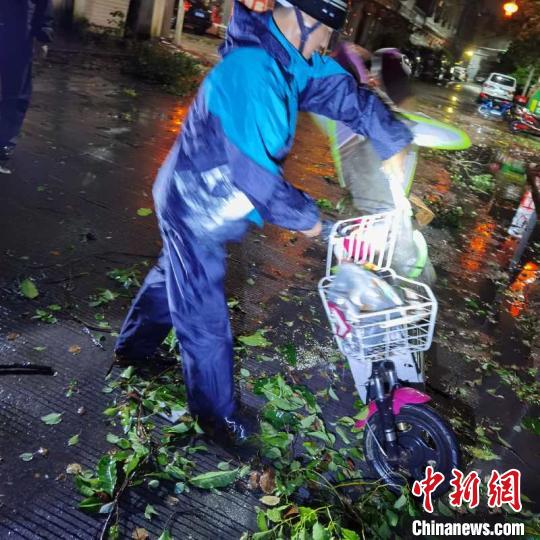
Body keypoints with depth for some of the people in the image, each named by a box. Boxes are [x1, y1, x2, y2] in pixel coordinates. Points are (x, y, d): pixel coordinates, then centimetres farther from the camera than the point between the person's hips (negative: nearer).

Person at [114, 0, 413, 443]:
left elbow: (347, 93, 4)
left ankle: (132, 348, 52)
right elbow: (255, 170, -33)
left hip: (201, 202, 10)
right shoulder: (252, 70, -31)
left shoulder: (291, 57, -2)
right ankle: (216, 413, 25)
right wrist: (306, 216, -19)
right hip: (196, 209, -10)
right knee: (205, 317, 5)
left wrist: (394, 143, -2)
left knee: (174, 278, 27)